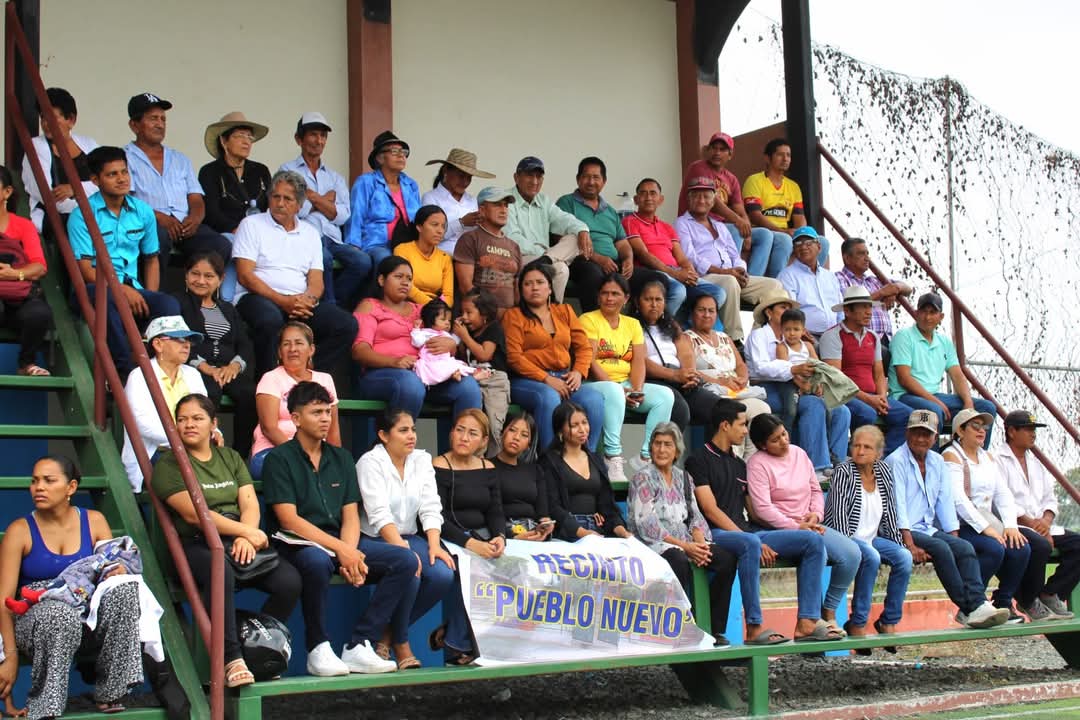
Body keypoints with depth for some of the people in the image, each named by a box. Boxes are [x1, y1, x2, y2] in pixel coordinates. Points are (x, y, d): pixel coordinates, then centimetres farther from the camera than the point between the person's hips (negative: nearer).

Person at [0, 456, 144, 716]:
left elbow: (115, 568, 9)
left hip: (87, 620, 3)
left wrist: (118, 571, -18)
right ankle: (42, 708, -23)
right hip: (34, 622, -3)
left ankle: (109, 693, -17)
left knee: (123, 588, -28)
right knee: (62, 614, -38)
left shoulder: (93, 521, 8)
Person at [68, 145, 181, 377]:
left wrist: (149, 298, 2)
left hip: (133, 288, 4)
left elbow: (151, 259, 18)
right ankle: (125, 369, -31)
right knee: (108, 299, -40)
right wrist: (122, 289, -20)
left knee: (169, 305, -28)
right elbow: (85, 270, -8)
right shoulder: (83, 215, -3)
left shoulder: (143, 212, 12)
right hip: (95, 288, -4)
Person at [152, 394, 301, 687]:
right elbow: (194, 514, -10)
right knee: (221, 574, -39)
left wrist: (246, 537, -13)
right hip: (195, 545, -5)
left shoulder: (230, 457, 20)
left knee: (289, 581, -21)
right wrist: (246, 531, -14)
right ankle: (232, 660, -30)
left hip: (238, 543, 5)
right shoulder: (169, 464, 2)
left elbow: (250, 503, 8)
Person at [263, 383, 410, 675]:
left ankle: (359, 646, -16)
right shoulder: (279, 459, -2)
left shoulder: (341, 458, 16)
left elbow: (350, 517, 9)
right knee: (318, 561, -40)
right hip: (295, 545, -6)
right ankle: (318, 649, -19)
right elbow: (289, 520, -12)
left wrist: (350, 554, -12)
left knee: (405, 561, -13)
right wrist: (340, 550, -20)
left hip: (341, 543, 6)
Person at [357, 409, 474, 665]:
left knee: (445, 574, -24)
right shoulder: (370, 462, -7)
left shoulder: (422, 460, 10)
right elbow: (379, 514, -18)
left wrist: (434, 545, -15)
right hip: (375, 541, -5)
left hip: (410, 537, 5)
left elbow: (430, 508, 2)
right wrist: (404, 550, -28)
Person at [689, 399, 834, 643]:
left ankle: (807, 622, -17)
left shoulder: (739, 464, 26)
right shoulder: (699, 460, 0)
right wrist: (756, 541, -16)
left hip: (747, 531, 8)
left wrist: (799, 525, 10)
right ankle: (754, 628, -36)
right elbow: (711, 511, -9)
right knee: (750, 543, -41)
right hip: (716, 534, -8)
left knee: (813, 540, -7)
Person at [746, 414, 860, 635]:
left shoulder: (798, 453, 14)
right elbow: (762, 509, -16)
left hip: (810, 525, 7)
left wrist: (816, 514, -1)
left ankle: (829, 610, -2)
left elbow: (816, 490, 20)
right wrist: (797, 527, -17)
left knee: (852, 553, -15)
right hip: (779, 530, -7)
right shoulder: (758, 464, -7)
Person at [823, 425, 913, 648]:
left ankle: (889, 622, -9)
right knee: (871, 557, -34)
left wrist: (898, 544, 6)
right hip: (848, 538, -6)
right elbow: (839, 514, -16)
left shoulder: (884, 472, 7)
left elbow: (890, 513, 12)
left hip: (872, 538, 6)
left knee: (904, 557, -20)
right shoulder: (844, 472, -9)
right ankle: (857, 625, -25)